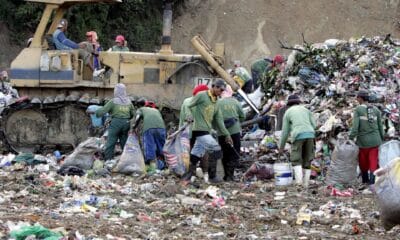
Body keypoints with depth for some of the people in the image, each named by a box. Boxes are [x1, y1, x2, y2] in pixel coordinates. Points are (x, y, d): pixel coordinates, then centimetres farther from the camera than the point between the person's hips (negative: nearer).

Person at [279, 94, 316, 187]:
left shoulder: (287, 113, 14)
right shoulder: (306, 110, 22)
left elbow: (285, 131, 15)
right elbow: (313, 125, 14)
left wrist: (281, 146, 25)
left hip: (298, 136, -3)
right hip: (310, 135, 3)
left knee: (296, 160, -1)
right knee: (307, 161, 10)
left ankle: (299, 180, -22)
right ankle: (305, 184, 7)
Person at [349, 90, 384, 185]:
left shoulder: (358, 110, -9)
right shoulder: (376, 110, 4)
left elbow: (355, 126, -17)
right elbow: (380, 126, 8)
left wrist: (350, 138, -13)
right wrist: (382, 139, 19)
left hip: (363, 140, -2)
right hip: (375, 140, 2)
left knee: (363, 160, 17)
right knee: (373, 160, 3)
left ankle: (365, 178, 33)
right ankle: (372, 178, -15)